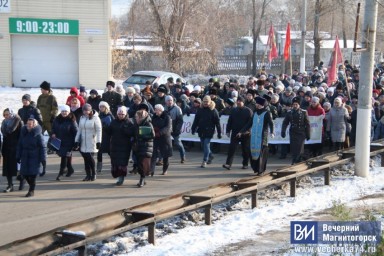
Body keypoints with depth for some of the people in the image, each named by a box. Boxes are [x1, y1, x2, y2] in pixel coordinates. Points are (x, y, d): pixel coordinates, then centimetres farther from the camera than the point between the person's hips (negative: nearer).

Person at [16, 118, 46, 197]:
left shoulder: (38, 135, -9)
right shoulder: (23, 133, 6)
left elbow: (42, 147, -9)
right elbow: (19, 146, 12)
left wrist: (43, 158, -12)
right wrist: (18, 157, 10)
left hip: (34, 157, -5)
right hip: (25, 157, 5)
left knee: (32, 174, -7)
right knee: (24, 173, 2)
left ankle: (32, 190, 6)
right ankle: (32, 186, 25)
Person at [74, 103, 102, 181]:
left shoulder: (95, 118, -7)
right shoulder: (82, 118, 11)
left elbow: (99, 130, -9)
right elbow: (79, 130, 16)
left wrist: (98, 142, -13)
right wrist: (76, 141, 12)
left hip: (91, 142, -5)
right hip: (83, 142, 5)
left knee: (90, 157, -11)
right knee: (86, 158, 4)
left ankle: (93, 173, 8)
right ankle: (88, 175, 12)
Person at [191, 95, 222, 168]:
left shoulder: (213, 111, -5)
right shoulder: (200, 110, 7)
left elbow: (217, 122, -5)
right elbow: (196, 121, 11)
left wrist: (219, 133, -6)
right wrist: (193, 129, 7)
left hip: (209, 131, -5)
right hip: (201, 131, 5)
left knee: (206, 145, -8)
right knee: (203, 146, 13)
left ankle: (205, 161, -4)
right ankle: (210, 156, 35)